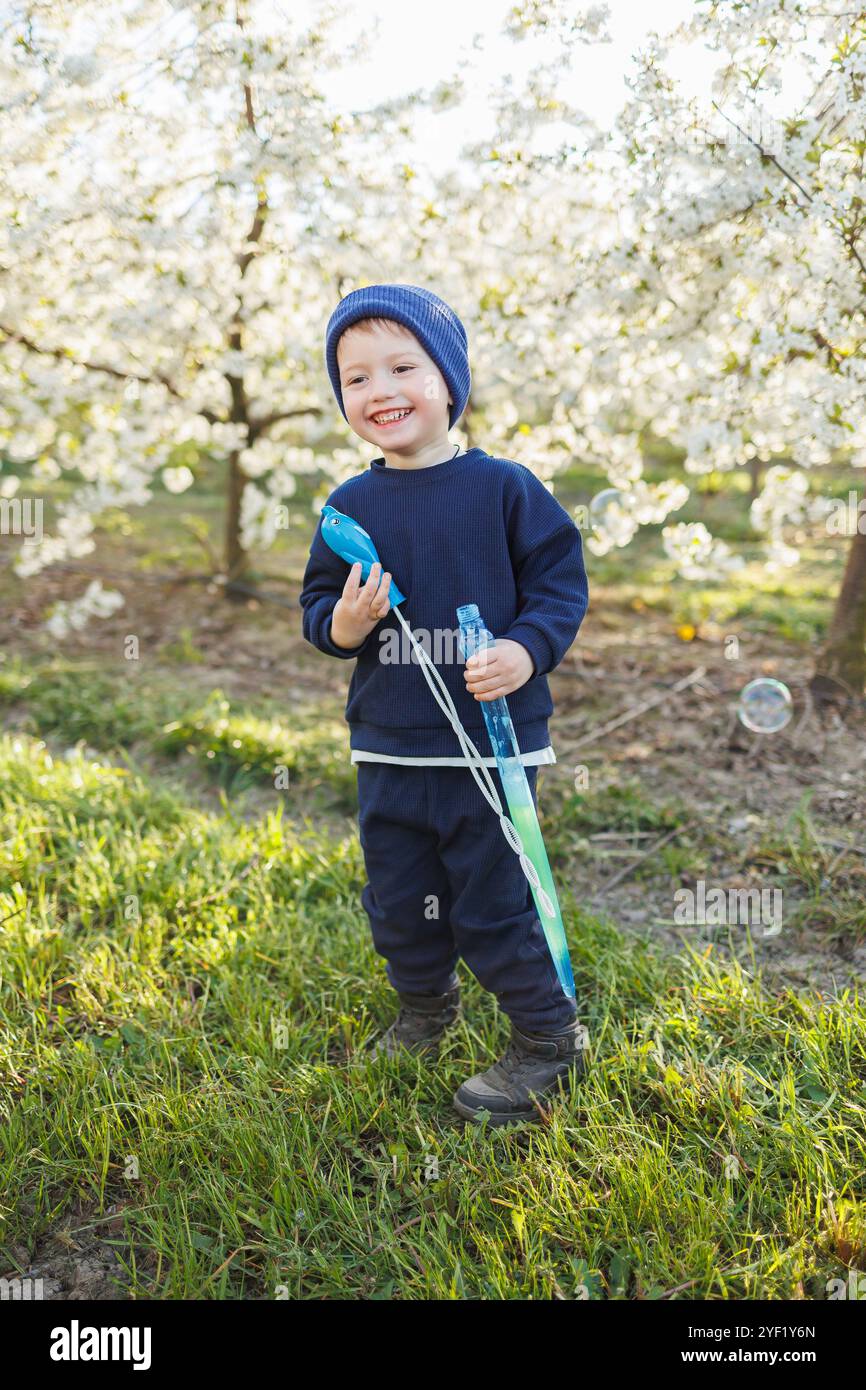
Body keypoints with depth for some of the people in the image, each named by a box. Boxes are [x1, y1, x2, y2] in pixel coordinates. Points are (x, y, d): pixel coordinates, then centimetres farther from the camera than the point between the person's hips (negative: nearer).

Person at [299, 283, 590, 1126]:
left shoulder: (504, 488, -6)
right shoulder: (350, 504, 5)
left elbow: (560, 582, -3)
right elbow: (318, 603, 10)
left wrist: (526, 651, -20)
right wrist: (341, 624, -13)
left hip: (491, 746, -4)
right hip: (387, 750, 5)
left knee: (492, 905, 2)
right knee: (397, 904, 17)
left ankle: (548, 1041, 25)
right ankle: (424, 1011, 44)